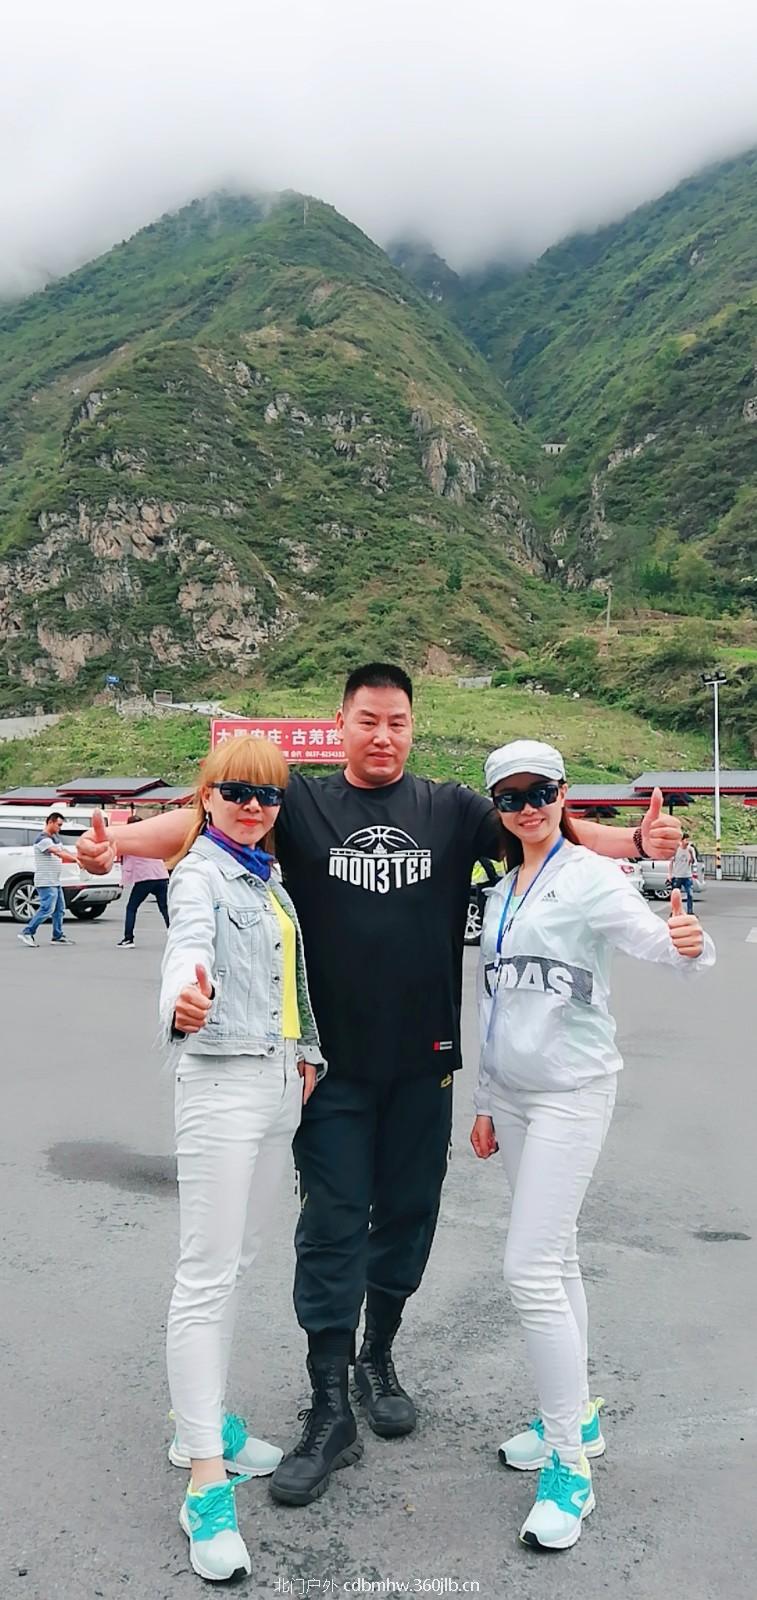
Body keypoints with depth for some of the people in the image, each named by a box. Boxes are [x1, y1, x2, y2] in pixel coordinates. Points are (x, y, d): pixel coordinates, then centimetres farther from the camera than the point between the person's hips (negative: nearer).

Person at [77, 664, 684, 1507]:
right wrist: (121, 838, -32)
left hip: (423, 1059, 2)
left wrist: (637, 840, -23)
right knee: (332, 1228, 3)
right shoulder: (302, 802, -2)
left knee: (406, 1215, 15)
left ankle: (378, 1357, 38)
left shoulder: (449, 808, 2)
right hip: (335, 1060, -2)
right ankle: (330, 1413, 17)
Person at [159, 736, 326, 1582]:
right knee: (205, 1278, -4)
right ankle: (205, 1482, 4)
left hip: (279, 1081, 9)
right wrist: (183, 1000, -53)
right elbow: (189, 943, -32)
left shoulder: (269, 878, 14)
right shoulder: (201, 873, -11)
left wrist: (307, 1051, 16)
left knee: (238, 1261, 18)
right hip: (222, 1079, -9)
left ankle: (203, 1421, 33)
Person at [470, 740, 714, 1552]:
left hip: (571, 1090, -7)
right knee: (555, 1257, 16)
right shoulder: (501, 892, 11)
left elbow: (656, 939, -24)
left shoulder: (590, 876, -10)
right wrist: (486, 1103, 17)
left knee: (531, 1267, -10)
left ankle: (568, 1467, 4)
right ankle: (575, 1417, 32)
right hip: (512, 1093, 7)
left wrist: (690, 944, -47)